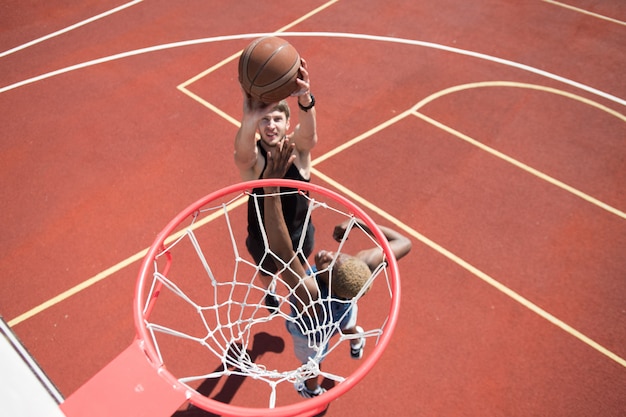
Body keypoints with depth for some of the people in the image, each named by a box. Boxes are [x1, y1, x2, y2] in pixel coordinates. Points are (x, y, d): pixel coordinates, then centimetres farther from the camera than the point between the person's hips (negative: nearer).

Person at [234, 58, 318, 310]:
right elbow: (243, 155, -54)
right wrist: (248, 120, -77)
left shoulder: (297, 147, -24)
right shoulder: (251, 156, -29)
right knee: (266, 272, 31)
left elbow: (310, 133, -48)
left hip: (299, 233, 1)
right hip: (262, 238, -1)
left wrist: (306, 100, -72)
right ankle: (269, 293, 68)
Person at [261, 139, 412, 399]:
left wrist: (270, 189, -78)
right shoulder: (362, 267, -44)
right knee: (347, 327, 41)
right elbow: (403, 243, -30)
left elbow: (280, 252, -70)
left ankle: (313, 390, 69)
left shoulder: (311, 294, -55)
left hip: (311, 331, -3)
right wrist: (359, 222, -32)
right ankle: (356, 342, 78)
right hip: (342, 316, 3)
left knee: (310, 361, 33)